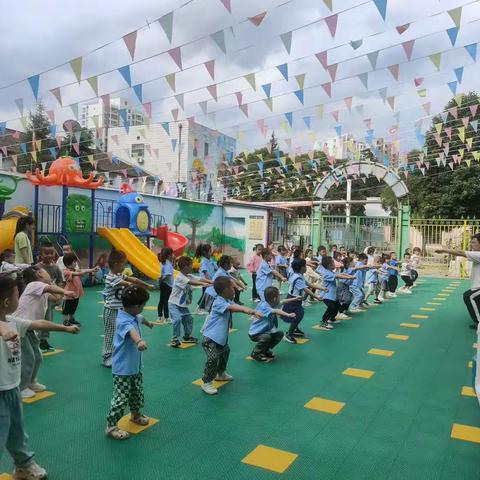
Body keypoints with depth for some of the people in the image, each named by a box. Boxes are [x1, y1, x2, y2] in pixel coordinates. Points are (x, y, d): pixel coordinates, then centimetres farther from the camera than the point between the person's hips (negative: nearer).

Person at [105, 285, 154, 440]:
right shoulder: (124, 321, -30)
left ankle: (136, 414, 46)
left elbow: (140, 319, 27)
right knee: (121, 398, -1)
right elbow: (131, 331, -55)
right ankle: (111, 426, 15)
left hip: (135, 365, 10)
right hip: (123, 369, -10)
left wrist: (148, 323, 50)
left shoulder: (134, 316, 1)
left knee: (138, 393, 24)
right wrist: (139, 341, -75)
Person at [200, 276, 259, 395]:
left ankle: (221, 373, 48)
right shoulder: (219, 302, -24)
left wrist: (253, 312, -15)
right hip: (211, 338, -11)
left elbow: (238, 306, -1)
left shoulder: (227, 301, 7)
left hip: (221, 337, 11)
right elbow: (232, 307, -40)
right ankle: (206, 383, -2)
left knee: (225, 352, 29)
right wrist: (247, 310, -53)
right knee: (213, 359, -17)